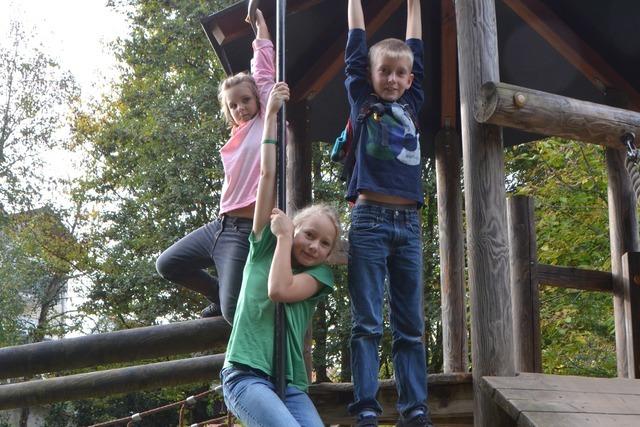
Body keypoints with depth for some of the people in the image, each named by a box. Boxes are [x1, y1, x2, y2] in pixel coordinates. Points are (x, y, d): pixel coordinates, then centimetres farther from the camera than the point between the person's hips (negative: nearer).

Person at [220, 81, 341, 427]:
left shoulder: (321, 274, 10)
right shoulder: (265, 246, 9)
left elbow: (279, 290, -11)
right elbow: (267, 174, 3)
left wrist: (284, 236, -2)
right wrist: (271, 115, 2)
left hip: (291, 384, 3)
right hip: (246, 375, -3)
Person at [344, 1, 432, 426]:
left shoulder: (411, 105, 16)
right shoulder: (362, 101, 8)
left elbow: (416, 52, 24)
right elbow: (356, 48, 10)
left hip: (408, 223, 4)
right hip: (370, 220, -4)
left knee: (411, 324, 4)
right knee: (367, 323, -5)